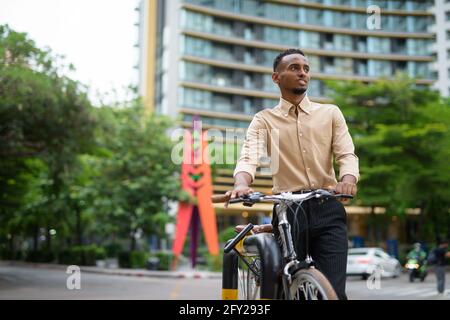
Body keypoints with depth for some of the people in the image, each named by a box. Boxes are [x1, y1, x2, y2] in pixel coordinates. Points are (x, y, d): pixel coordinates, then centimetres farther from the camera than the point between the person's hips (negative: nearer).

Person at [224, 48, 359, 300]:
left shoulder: (330, 113, 14)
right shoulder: (264, 120, 10)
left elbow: (347, 154, 2)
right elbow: (249, 157, -7)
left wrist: (348, 180, -22)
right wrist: (242, 184, -30)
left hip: (328, 209, 1)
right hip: (288, 210, 0)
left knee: (334, 291, -8)